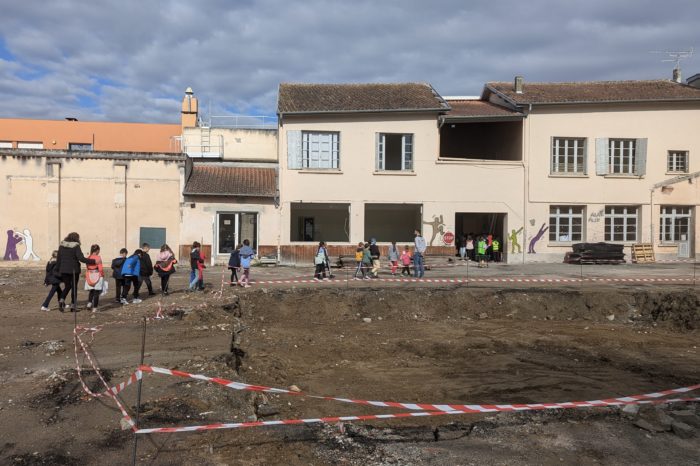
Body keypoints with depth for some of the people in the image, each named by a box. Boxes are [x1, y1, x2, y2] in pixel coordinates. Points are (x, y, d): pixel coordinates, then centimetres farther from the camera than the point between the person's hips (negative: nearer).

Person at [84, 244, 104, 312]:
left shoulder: (88, 258, 3)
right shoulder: (98, 258, -11)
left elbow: (87, 268, 8)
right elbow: (100, 268, -13)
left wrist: (87, 276, 16)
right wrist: (103, 275, 2)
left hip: (89, 276, 5)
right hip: (97, 275, -5)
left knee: (91, 291, 21)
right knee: (96, 292, 2)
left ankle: (89, 302, 2)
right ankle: (94, 308, 3)